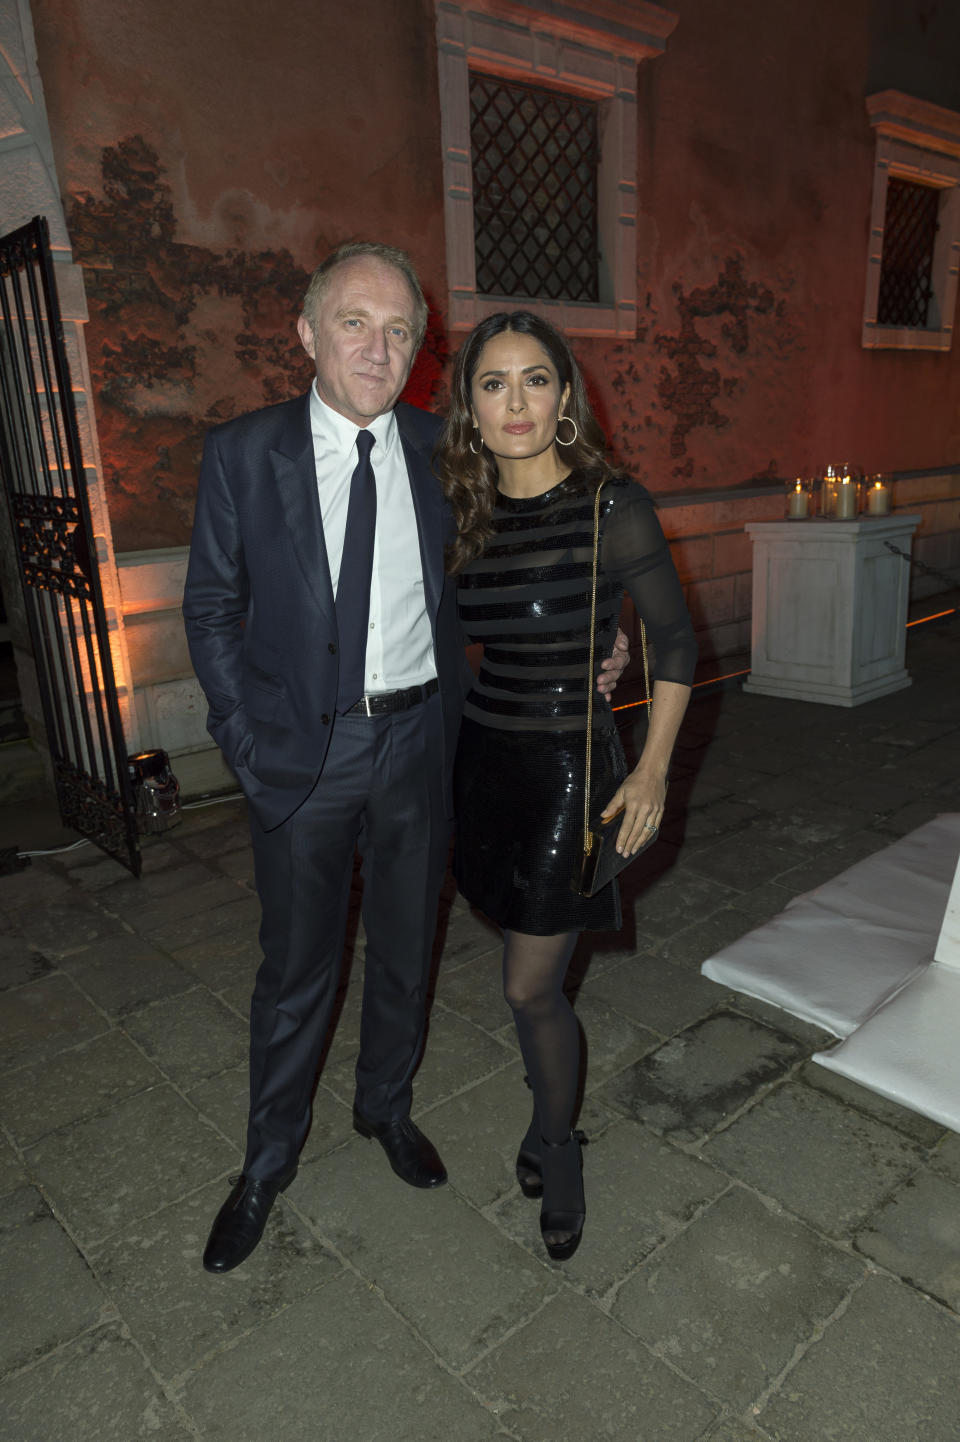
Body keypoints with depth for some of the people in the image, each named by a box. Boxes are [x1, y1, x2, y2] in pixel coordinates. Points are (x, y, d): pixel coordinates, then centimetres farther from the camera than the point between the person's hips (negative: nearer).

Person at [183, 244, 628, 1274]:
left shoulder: (444, 454, -1)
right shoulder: (242, 455, -7)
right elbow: (212, 608, 0)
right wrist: (246, 742, -6)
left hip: (419, 739, 2)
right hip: (302, 752, -2)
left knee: (406, 947, 18)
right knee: (295, 967, 12)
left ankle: (386, 1105, 46)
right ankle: (269, 1159, 37)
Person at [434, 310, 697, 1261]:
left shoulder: (612, 508, -13)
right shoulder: (462, 513, 2)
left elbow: (675, 639, -4)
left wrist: (653, 771, -7)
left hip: (569, 764, -4)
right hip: (483, 758, 5)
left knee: (529, 988, 2)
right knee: (532, 968, 17)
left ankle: (554, 1144, 31)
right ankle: (551, 1115, 42)